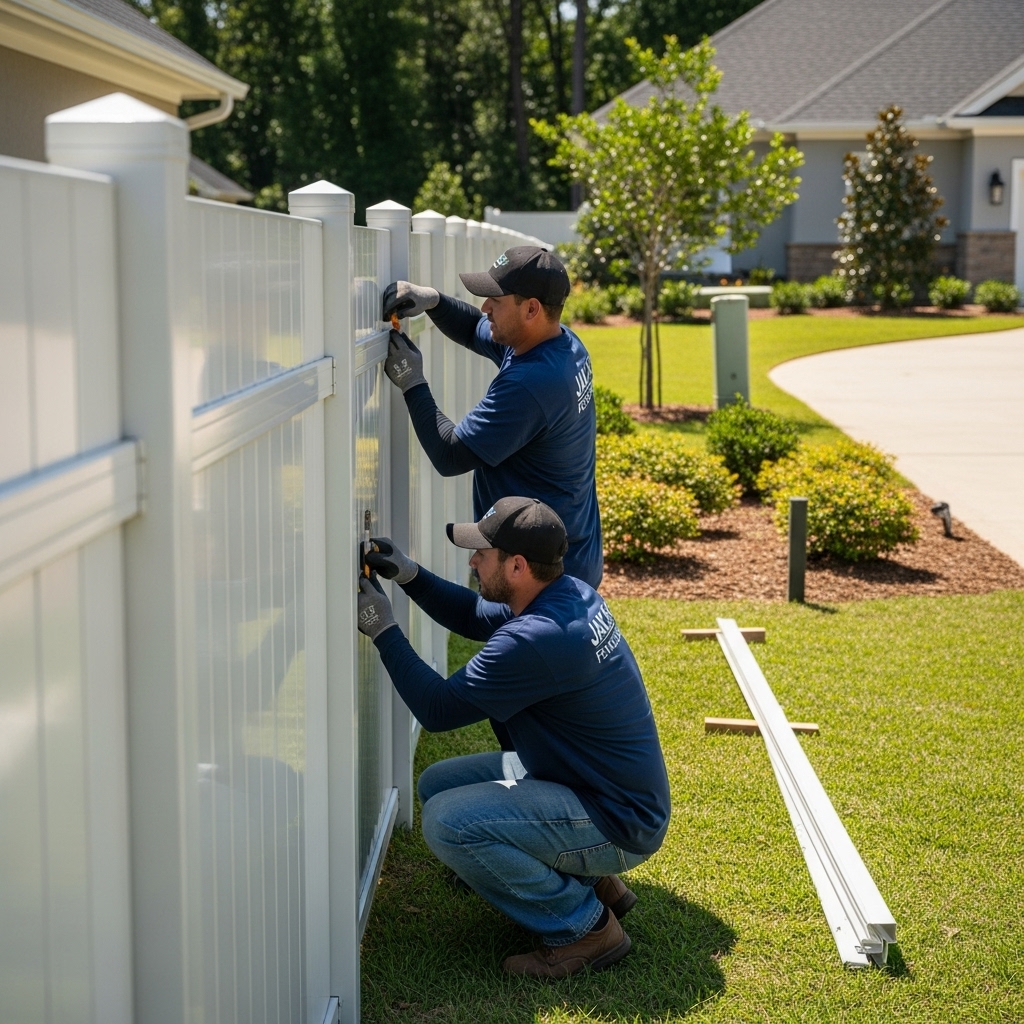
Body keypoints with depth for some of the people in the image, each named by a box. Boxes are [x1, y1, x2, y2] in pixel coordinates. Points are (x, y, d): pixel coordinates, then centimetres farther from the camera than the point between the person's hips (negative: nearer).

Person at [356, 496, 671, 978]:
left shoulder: (536, 640, -30)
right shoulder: (571, 594, -1)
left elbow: (438, 708, -19)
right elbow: (476, 617, 18)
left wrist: (383, 630, -10)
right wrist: (409, 575, 5)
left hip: (618, 825, -10)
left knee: (447, 822, -22)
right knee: (438, 783, 13)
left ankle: (584, 925, -5)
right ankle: (590, 881, 17)